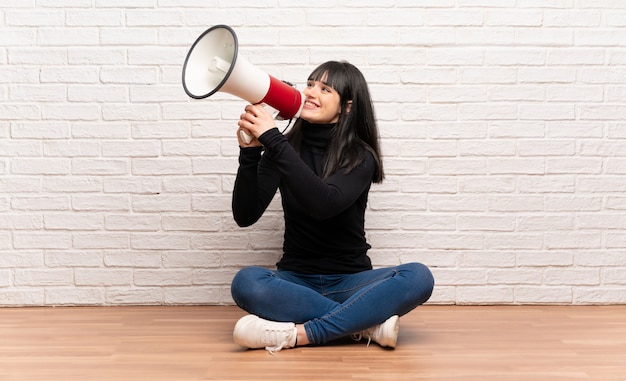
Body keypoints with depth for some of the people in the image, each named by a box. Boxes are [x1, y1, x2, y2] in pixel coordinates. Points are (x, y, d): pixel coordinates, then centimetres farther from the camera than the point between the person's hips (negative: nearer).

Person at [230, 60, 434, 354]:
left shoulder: (360, 156, -6)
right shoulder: (285, 148, 0)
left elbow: (324, 204, -27)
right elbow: (245, 216, -8)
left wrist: (273, 140, -29)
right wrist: (250, 153, -20)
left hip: (349, 282, -1)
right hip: (296, 280, 1)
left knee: (418, 278, -28)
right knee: (246, 282, -32)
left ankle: (298, 334, -32)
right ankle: (367, 325, -26)